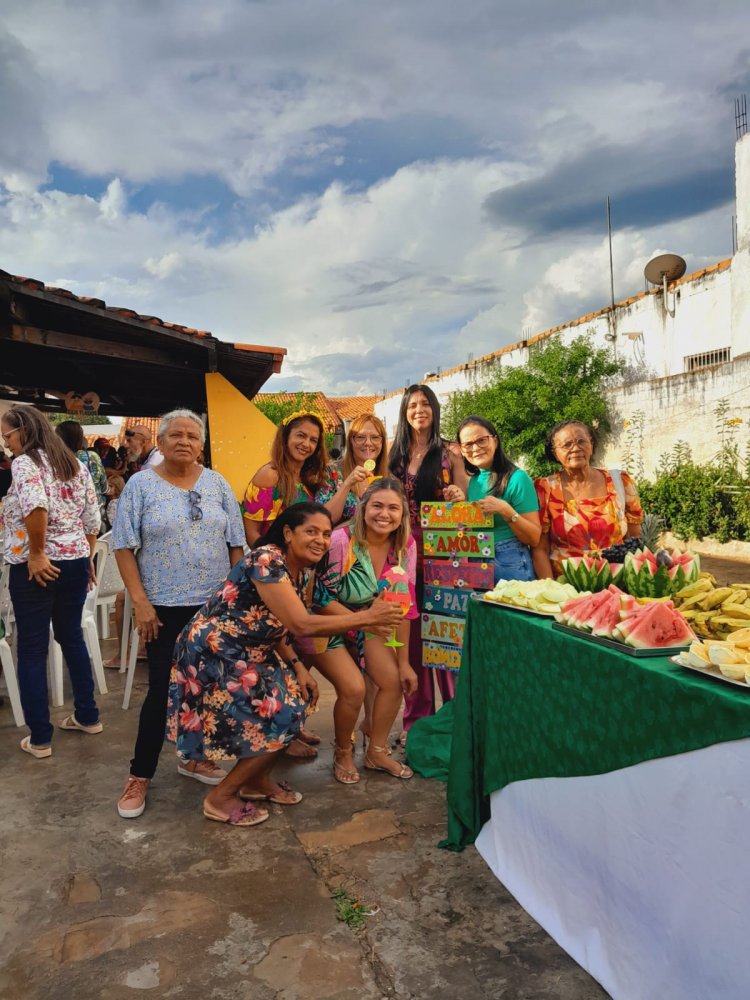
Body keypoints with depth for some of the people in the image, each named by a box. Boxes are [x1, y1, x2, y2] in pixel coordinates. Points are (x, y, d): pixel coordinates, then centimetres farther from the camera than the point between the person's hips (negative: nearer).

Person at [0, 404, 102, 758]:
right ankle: (88, 716, 29)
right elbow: (92, 519, 11)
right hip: (75, 563, 7)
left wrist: (36, 553, -21)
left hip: (34, 568, -7)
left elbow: (36, 506, -30)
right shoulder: (76, 465, 10)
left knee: (32, 649, 5)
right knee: (71, 637, 20)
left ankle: (39, 737, 13)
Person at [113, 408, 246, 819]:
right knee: (163, 690, 0)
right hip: (165, 607, -3)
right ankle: (139, 774, 18)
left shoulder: (217, 484, 4)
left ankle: (193, 756, 32)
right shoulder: (140, 485, -4)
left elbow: (235, 544, 6)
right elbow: (124, 547, -5)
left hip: (215, 604, 3)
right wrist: (140, 602, -12)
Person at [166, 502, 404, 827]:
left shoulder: (301, 571, 3)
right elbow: (302, 624, -30)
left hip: (246, 655, 9)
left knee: (300, 696, 6)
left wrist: (297, 666, -6)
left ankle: (257, 780, 23)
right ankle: (220, 798, 8)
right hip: (212, 656, -9)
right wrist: (366, 618, -27)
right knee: (282, 718, -8)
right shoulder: (266, 560, -25)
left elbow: (275, 626, 7)